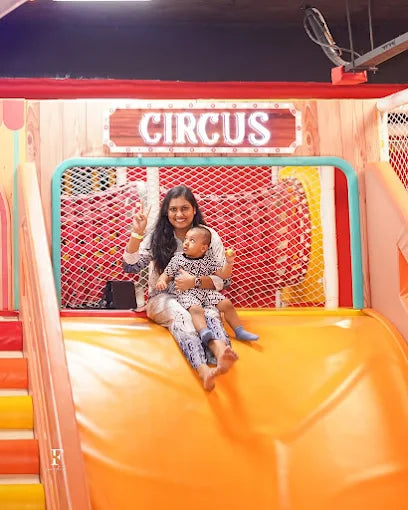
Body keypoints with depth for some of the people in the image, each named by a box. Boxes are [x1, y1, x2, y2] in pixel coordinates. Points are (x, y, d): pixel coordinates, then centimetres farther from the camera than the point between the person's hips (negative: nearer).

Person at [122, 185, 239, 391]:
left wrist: (195, 281, -19)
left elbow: (223, 280, 0)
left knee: (210, 313, -35)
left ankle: (221, 352, -69)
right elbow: (130, 267, -6)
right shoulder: (156, 238, 5)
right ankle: (203, 370, -63)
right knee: (180, 316, -36)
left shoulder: (210, 236, 4)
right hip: (163, 299, -1)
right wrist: (137, 233, -17)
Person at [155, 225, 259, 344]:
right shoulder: (177, 259, 5)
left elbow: (223, 275, 8)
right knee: (196, 309, -34)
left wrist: (229, 262, -7)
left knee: (227, 304, -9)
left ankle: (240, 331, 0)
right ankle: (204, 332, -58)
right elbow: (166, 275, 8)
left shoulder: (209, 260, 9)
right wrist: (161, 281, -15)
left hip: (207, 291, 4)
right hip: (187, 293, -4)